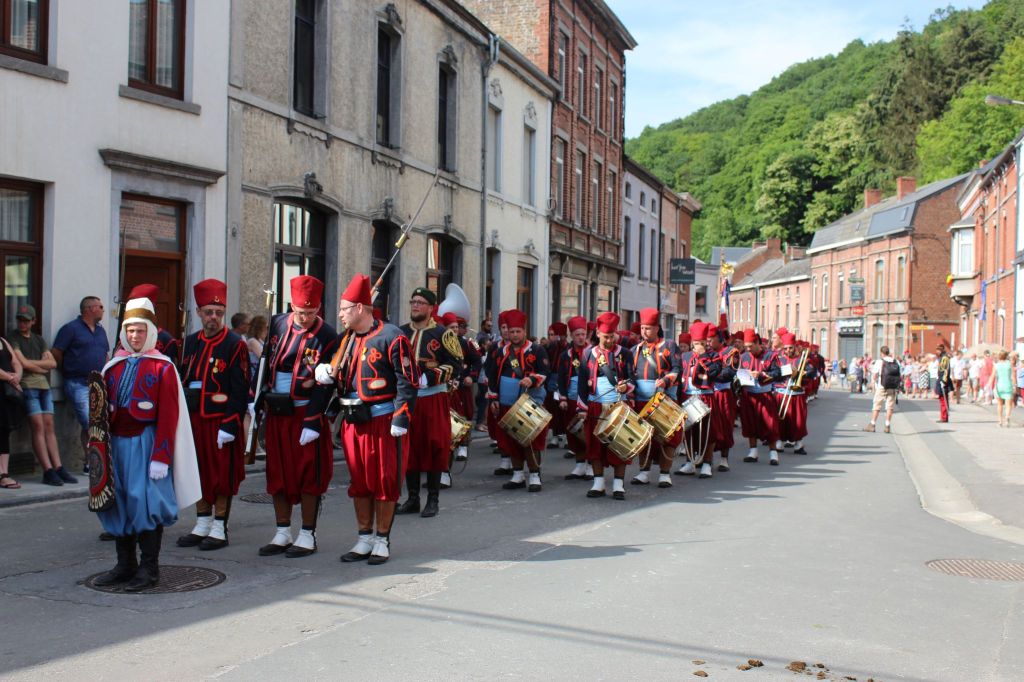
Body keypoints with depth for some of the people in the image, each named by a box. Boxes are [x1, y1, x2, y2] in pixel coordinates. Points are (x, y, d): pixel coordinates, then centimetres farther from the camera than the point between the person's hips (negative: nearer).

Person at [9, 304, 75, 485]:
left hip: (44, 386, 6)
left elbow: (53, 363, 11)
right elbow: (23, 364, -7)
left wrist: (32, 362, -1)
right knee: (38, 426, -11)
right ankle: (48, 471, -14)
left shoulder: (39, 339, 22)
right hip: (27, 386, -6)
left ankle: (58, 469, -4)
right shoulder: (13, 339, 4)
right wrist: (42, 366, 6)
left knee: (49, 426, 0)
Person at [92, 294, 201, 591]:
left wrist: (161, 457, -15)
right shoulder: (114, 366, 13)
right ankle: (125, 564, 20)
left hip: (145, 443, -6)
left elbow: (169, 416, -9)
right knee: (116, 503, 8)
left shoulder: (162, 367, -4)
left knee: (146, 503, -7)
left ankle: (149, 568, 3)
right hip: (116, 443, 6)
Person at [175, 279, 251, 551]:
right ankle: (202, 525, 24)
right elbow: (184, 381, 15)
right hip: (194, 419, 6)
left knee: (222, 476, 1)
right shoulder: (190, 342, 10)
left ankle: (219, 529, 10)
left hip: (221, 422, -6)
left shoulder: (235, 344, -8)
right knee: (199, 473, 12)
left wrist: (229, 426, -16)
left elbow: (240, 390, -11)